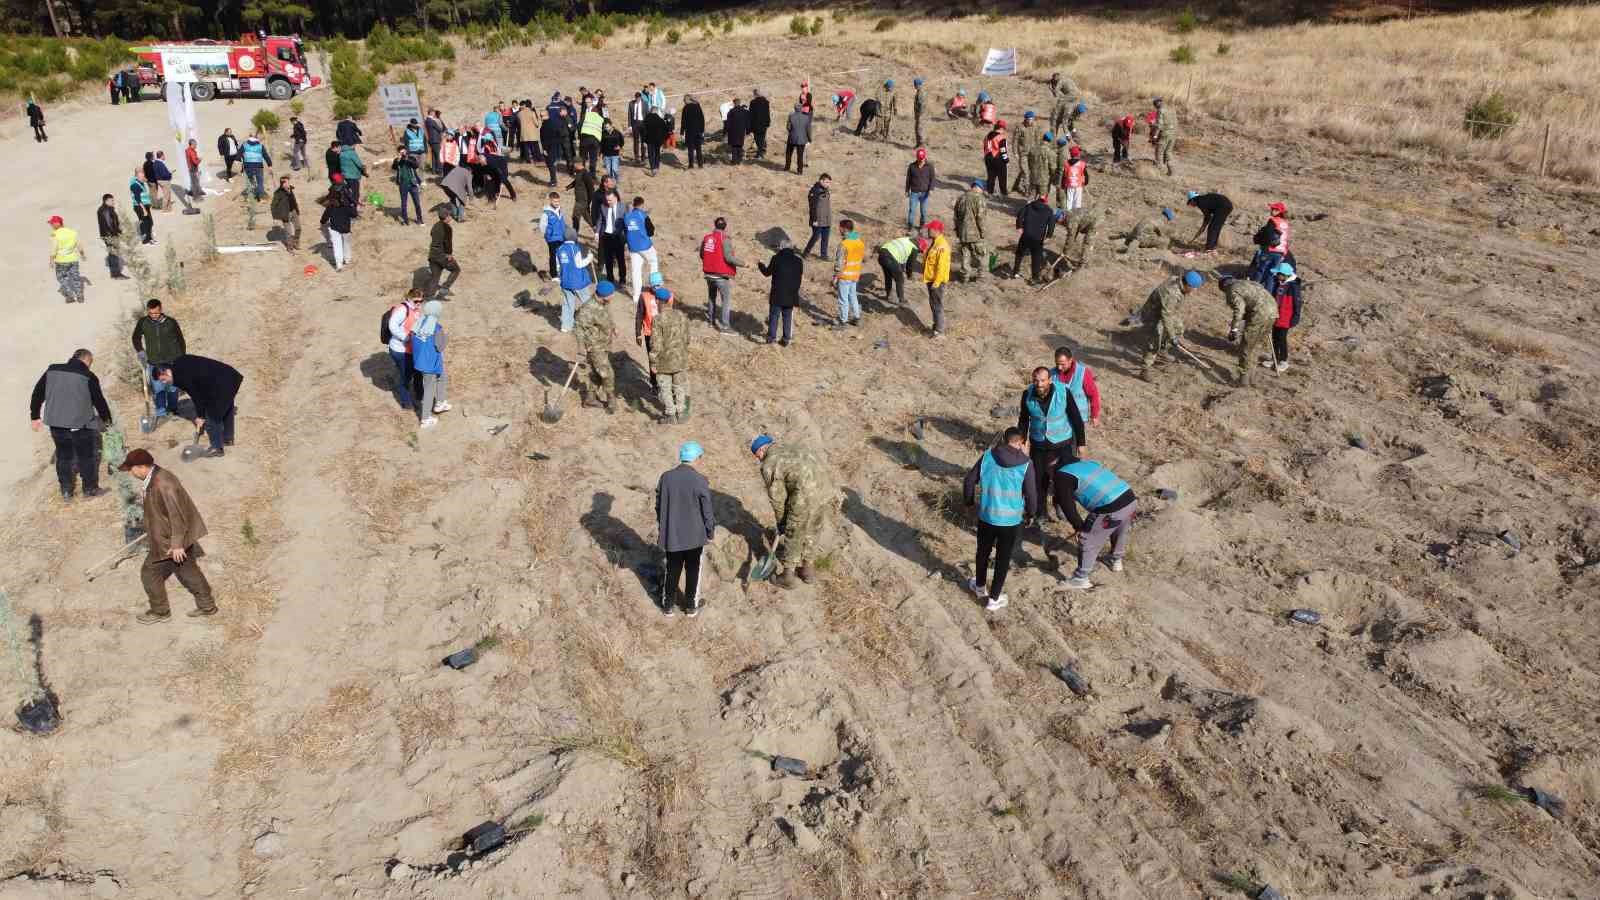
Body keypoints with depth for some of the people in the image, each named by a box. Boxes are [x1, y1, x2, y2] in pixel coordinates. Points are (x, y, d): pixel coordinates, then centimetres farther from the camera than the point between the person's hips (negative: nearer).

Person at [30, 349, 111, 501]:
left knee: (63, 456, 17)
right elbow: (99, 401, -3)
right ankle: (90, 488, 20)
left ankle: (66, 490, 22)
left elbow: (38, 393, 8)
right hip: (80, 425, -4)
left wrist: (35, 416, 17)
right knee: (86, 456, 11)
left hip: (56, 423, 4)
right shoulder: (89, 377, -9)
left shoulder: (52, 370, 4)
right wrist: (106, 418, 14)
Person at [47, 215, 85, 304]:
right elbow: (79, 245, 10)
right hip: (74, 259, 4)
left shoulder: (55, 235, -14)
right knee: (75, 277, 13)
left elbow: (53, 249, -16)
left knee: (62, 278, 11)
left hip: (61, 261, -4)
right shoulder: (73, 232, 1)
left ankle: (70, 296, 6)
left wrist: (51, 260, -8)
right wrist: (82, 254, 25)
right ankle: (79, 296, 14)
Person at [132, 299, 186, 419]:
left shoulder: (171, 322, -8)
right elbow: (136, 338, 13)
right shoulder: (143, 322, -5)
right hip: (154, 363, 1)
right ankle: (160, 414, 9)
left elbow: (181, 341, 2)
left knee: (172, 388, 9)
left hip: (172, 362, 0)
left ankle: (172, 410, 27)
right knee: (158, 390, 0)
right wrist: (141, 353, 3)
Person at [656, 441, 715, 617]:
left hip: (671, 534, 3)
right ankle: (691, 606, 25)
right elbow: (707, 510, -12)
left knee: (672, 570, 17)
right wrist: (711, 531, 3)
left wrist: (661, 526, 17)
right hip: (695, 535, -3)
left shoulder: (665, 477, -8)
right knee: (693, 571, 15)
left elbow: (659, 505, 3)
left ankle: (668, 605, 26)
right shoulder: (700, 481, -18)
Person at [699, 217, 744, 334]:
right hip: (721, 276, -6)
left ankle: (710, 319, 34)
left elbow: (702, 254, 11)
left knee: (711, 296, 23)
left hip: (709, 273, 6)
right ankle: (725, 326, -4)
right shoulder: (724, 239, -16)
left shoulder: (707, 237, 2)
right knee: (726, 300, 0)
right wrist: (742, 263, -10)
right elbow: (729, 257, -22)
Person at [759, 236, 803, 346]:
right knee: (787, 317, 12)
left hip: (777, 294, -3)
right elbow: (801, 275, 7)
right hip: (791, 295, 3)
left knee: (774, 315, 10)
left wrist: (760, 265, 22)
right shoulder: (798, 260, -2)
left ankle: (771, 336, 11)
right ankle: (786, 339, 14)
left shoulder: (776, 258, -10)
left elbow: (767, 272, 1)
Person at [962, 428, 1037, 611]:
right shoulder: (1026, 464, -12)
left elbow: (969, 481, 0)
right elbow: (1031, 494, -8)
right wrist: (1031, 513, 12)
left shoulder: (987, 456, -6)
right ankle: (994, 599, 24)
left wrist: (969, 501, 18)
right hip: (1012, 520, -2)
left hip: (986, 516, 2)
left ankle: (980, 587, 44)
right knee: (1003, 559, 15)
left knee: (983, 552, 25)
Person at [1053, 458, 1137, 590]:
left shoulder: (1062, 476, 1)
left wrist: (1079, 526, 10)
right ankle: (1116, 561, 56)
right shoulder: (1087, 462, 24)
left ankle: (1080, 579, 21)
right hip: (1131, 499, 8)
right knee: (1120, 532, 35)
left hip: (1111, 510, -8)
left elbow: (1067, 506, -3)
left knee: (1088, 542, 11)